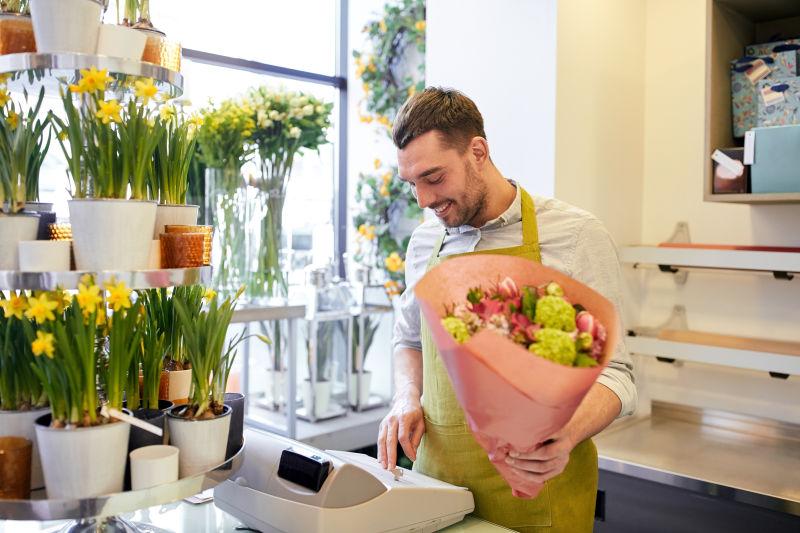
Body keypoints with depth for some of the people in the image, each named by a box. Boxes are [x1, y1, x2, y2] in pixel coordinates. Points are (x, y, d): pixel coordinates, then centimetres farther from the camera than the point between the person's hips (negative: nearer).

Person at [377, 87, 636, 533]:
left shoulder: (576, 235, -11)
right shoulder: (424, 243, 5)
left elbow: (613, 372, -9)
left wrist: (568, 434, -28)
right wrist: (408, 400, -1)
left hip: (536, 487, -4)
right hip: (437, 478, 4)